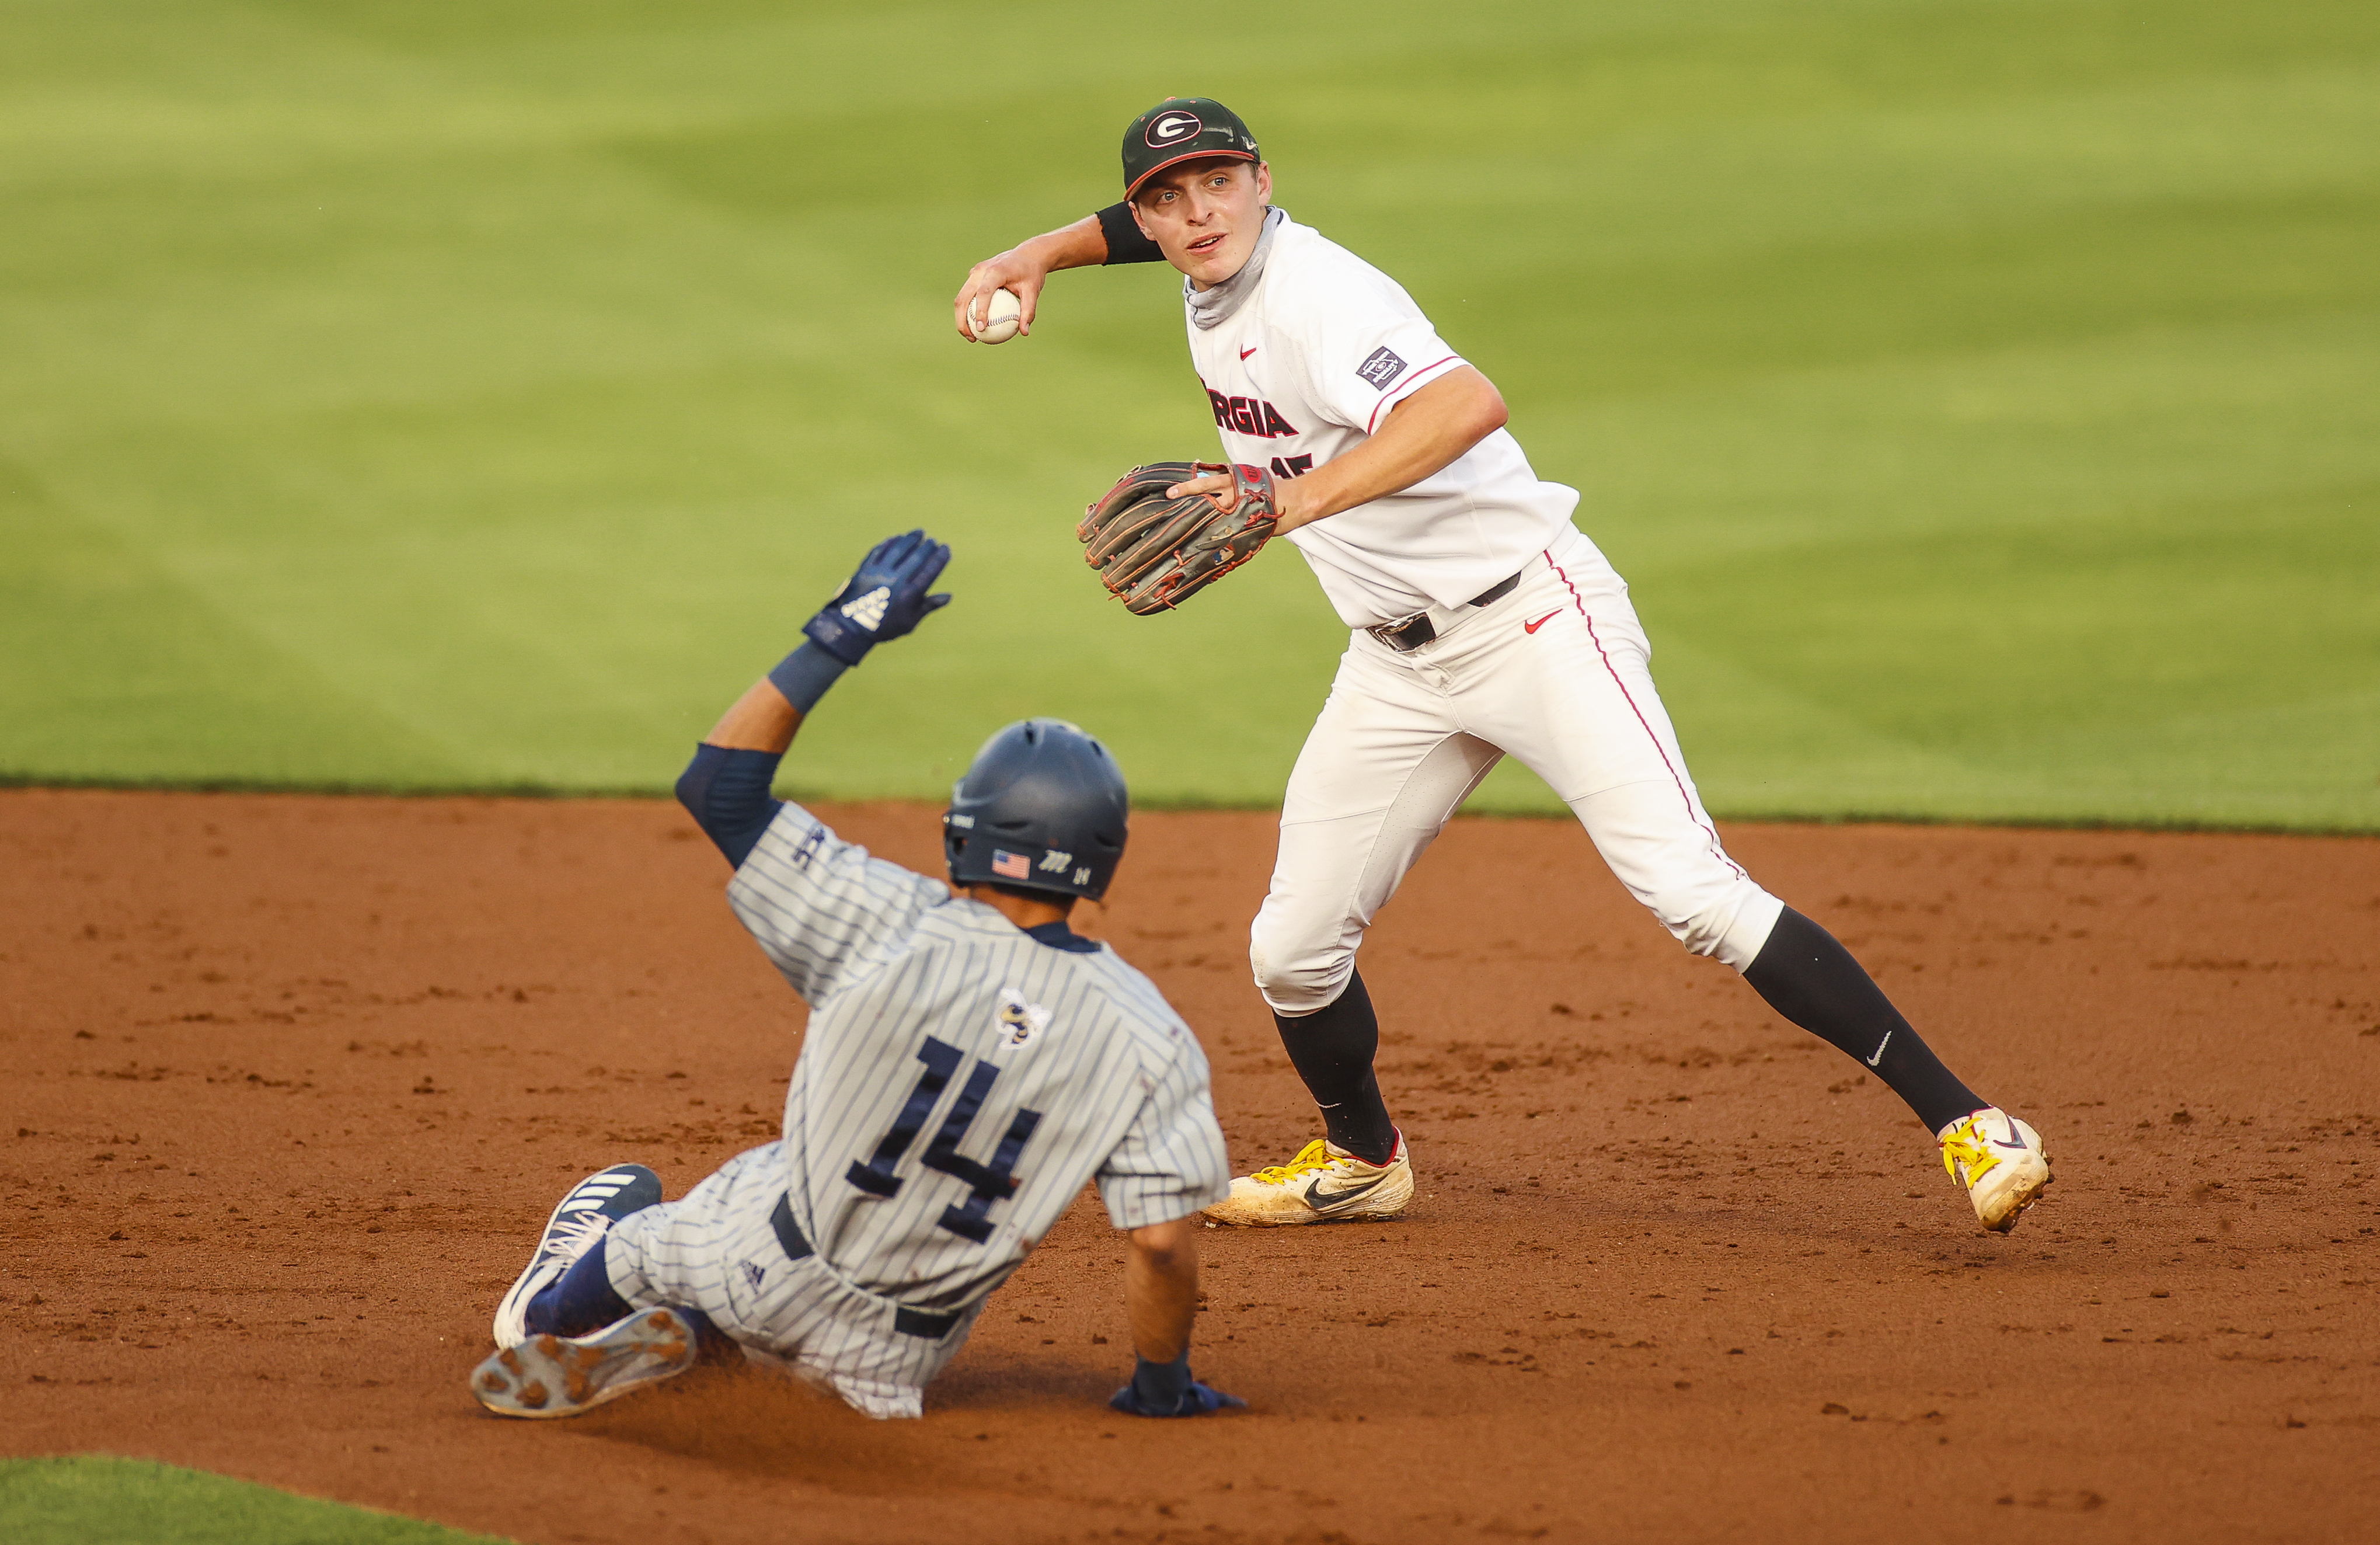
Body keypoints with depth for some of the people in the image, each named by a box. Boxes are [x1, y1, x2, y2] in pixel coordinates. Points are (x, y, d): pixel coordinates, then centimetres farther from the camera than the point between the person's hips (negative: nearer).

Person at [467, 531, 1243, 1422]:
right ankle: (679, 1331, 7)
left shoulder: (893, 929, -19)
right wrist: (1161, 1387, -1)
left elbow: (717, 786, -11)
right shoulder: (1148, 1037, -18)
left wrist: (841, 636, -5)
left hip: (772, 1271, 1)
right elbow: (1162, 1242, -18)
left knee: (621, 1201, 32)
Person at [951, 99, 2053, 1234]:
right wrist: (1037, 254, 13)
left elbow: (1469, 406, -41)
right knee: (1293, 950, 6)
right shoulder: (1209, 283, 5)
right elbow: (1142, 226, 31)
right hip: (1397, 662, 8)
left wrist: (1288, 504, -45)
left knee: (1690, 889, -20)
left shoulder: (1316, 294, -22)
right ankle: (1360, 1161, 34)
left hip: (1529, 617, -8)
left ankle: (1961, 1121, -20)